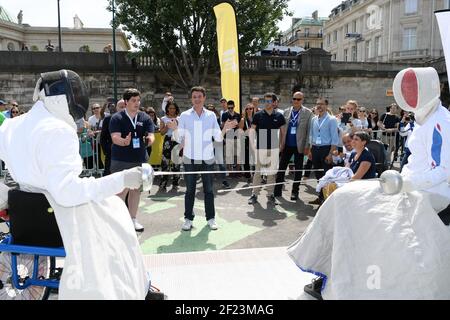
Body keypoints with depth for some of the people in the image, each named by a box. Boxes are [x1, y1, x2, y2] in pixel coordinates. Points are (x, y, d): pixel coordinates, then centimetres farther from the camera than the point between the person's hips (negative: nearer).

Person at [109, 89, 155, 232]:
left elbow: (151, 136, -4)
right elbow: (115, 137, -16)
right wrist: (124, 141, -38)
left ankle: (133, 219, 25)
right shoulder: (117, 118, -5)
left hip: (140, 159, 4)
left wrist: (149, 140, -28)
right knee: (122, 190, -6)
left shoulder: (145, 118, 5)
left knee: (136, 190, 12)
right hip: (121, 160, -4)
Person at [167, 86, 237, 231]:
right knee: (190, 190, 6)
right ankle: (188, 219, 15)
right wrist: (175, 129, -18)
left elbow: (218, 138, 3)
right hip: (190, 159, -1)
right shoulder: (184, 116, 2)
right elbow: (179, 139, 0)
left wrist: (225, 129, -14)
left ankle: (211, 218, 17)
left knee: (209, 190, 7)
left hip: (207, 159, 1)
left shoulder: (211, 115, 4)